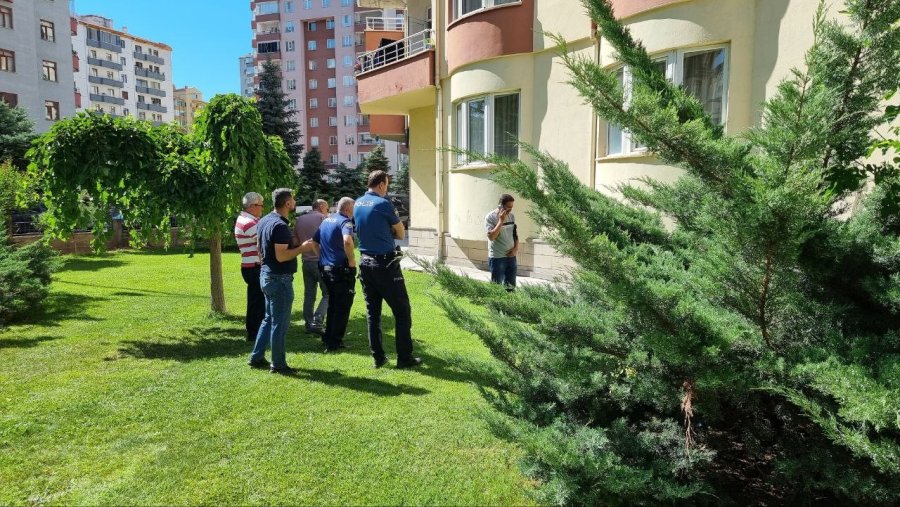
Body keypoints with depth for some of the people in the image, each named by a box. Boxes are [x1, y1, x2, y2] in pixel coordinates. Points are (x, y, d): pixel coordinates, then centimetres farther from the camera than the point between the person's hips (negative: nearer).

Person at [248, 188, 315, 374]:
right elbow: (281, 256, -25)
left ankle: (256, 357, 25)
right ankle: (278, 364, 9)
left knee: (269, 319, 20)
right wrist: (302, 248, -16)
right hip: (280, 279, -10)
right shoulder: (280, 225, -21)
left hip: (266, 275, 10)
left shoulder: (264, 221, 9)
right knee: (280, 323, 0)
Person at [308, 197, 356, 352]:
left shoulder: (326, 221, 14)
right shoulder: (345, 221, -13)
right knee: (343, 306, 2)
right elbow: (347, 241, -33)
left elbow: (314, 241, 21)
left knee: (332, 305, 20)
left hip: (325, 268, 8)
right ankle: (335, 343, 6)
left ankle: (328, 339, 26)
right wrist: (352, 260, -21)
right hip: (341, 269, -8)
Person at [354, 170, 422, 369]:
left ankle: (378, 357, 15)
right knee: (402, 310, 2)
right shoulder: (383, 204, -12)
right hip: (385, 263, -7)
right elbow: (401, 233, -1)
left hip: (365, 262, 7)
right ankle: (404, 357, 4)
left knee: (372, 311, 11)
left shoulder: (358, 204, 9)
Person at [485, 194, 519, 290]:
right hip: (497, 258, -6)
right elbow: (491, 237, -22)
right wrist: (501, 221, -23)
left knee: (511, 286, 12)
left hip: (511, 256, 6)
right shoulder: (490, 217, -12)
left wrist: (516, 248, -2)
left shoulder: (512, 216, 6)